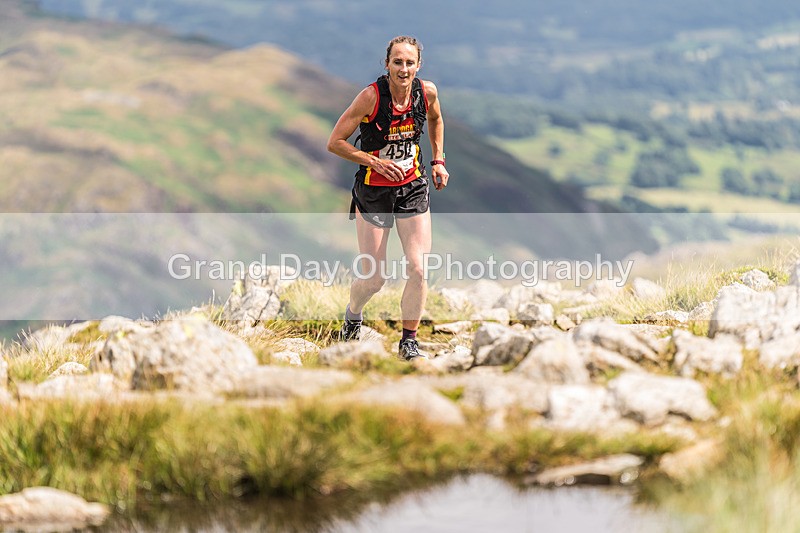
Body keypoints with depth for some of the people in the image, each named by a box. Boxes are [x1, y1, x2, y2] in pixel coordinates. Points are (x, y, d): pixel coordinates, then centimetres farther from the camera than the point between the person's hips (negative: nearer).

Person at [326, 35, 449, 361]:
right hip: (373, 191, -3)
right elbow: (335, 142, -15)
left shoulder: (427, 91, -7)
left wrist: (438, 159, 11)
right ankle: (353, 313, 36)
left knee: (418, 269, -8)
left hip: (413, 188, 3)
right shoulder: (371, 96, -20)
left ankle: (409, 338, 11)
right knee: (373, 278, 1)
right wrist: (375, 162, -22)